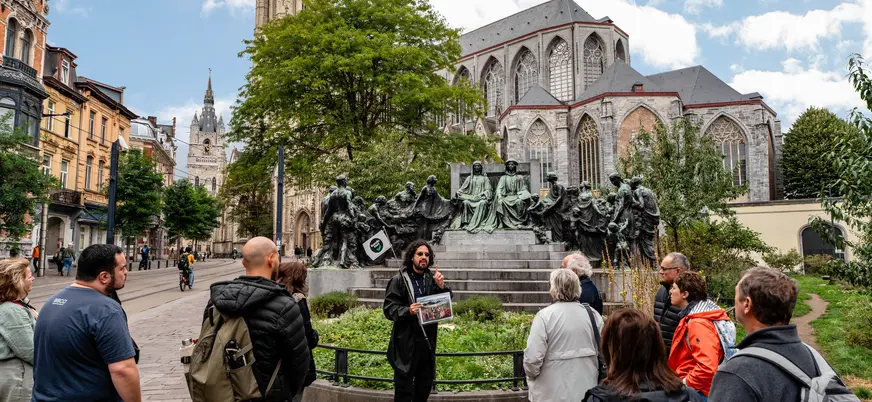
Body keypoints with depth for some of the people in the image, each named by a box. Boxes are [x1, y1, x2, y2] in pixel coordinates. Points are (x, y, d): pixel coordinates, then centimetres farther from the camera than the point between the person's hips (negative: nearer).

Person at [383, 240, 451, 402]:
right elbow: (388, 308, -10)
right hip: (406, 341, -4)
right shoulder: (399, 280, -7)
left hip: (427, 340, 5)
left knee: (425, 386, 18)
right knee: (404, 388, 3)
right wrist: (407, 311, -26)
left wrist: (441, 287, -11)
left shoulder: (432, 279, 4)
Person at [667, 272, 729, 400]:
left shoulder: (698, 324, -23)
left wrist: (684, 384, -19)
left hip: (696, 392, -9)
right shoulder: (694, 318, 8)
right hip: (695, 389, 9)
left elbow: (707, 367, -31)